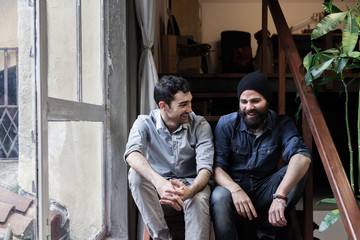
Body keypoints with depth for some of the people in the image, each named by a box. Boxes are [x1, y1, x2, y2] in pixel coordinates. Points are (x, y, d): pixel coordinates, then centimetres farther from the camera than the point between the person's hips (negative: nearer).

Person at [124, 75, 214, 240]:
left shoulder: (200, 125, -5)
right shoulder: (145, 123, -7)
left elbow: (205, 168, -16)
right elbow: (132, 154, -28)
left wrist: (189, 191, -40)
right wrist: (158, 181, -47)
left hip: (190, 185, -1)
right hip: (156, 190, 1)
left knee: (199, 199, -35)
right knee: (136, 174, -29)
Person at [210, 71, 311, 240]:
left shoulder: (282, 124, -6)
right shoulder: (226, 124, -4)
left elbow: (302, 157, -25)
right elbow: (217, 166, -9)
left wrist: (280, 196, -42)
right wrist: (235, 189, -33)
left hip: (265, 192, 2)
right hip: (234, 187, -1)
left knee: (298, 171, -24)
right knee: (219, 197, -36)